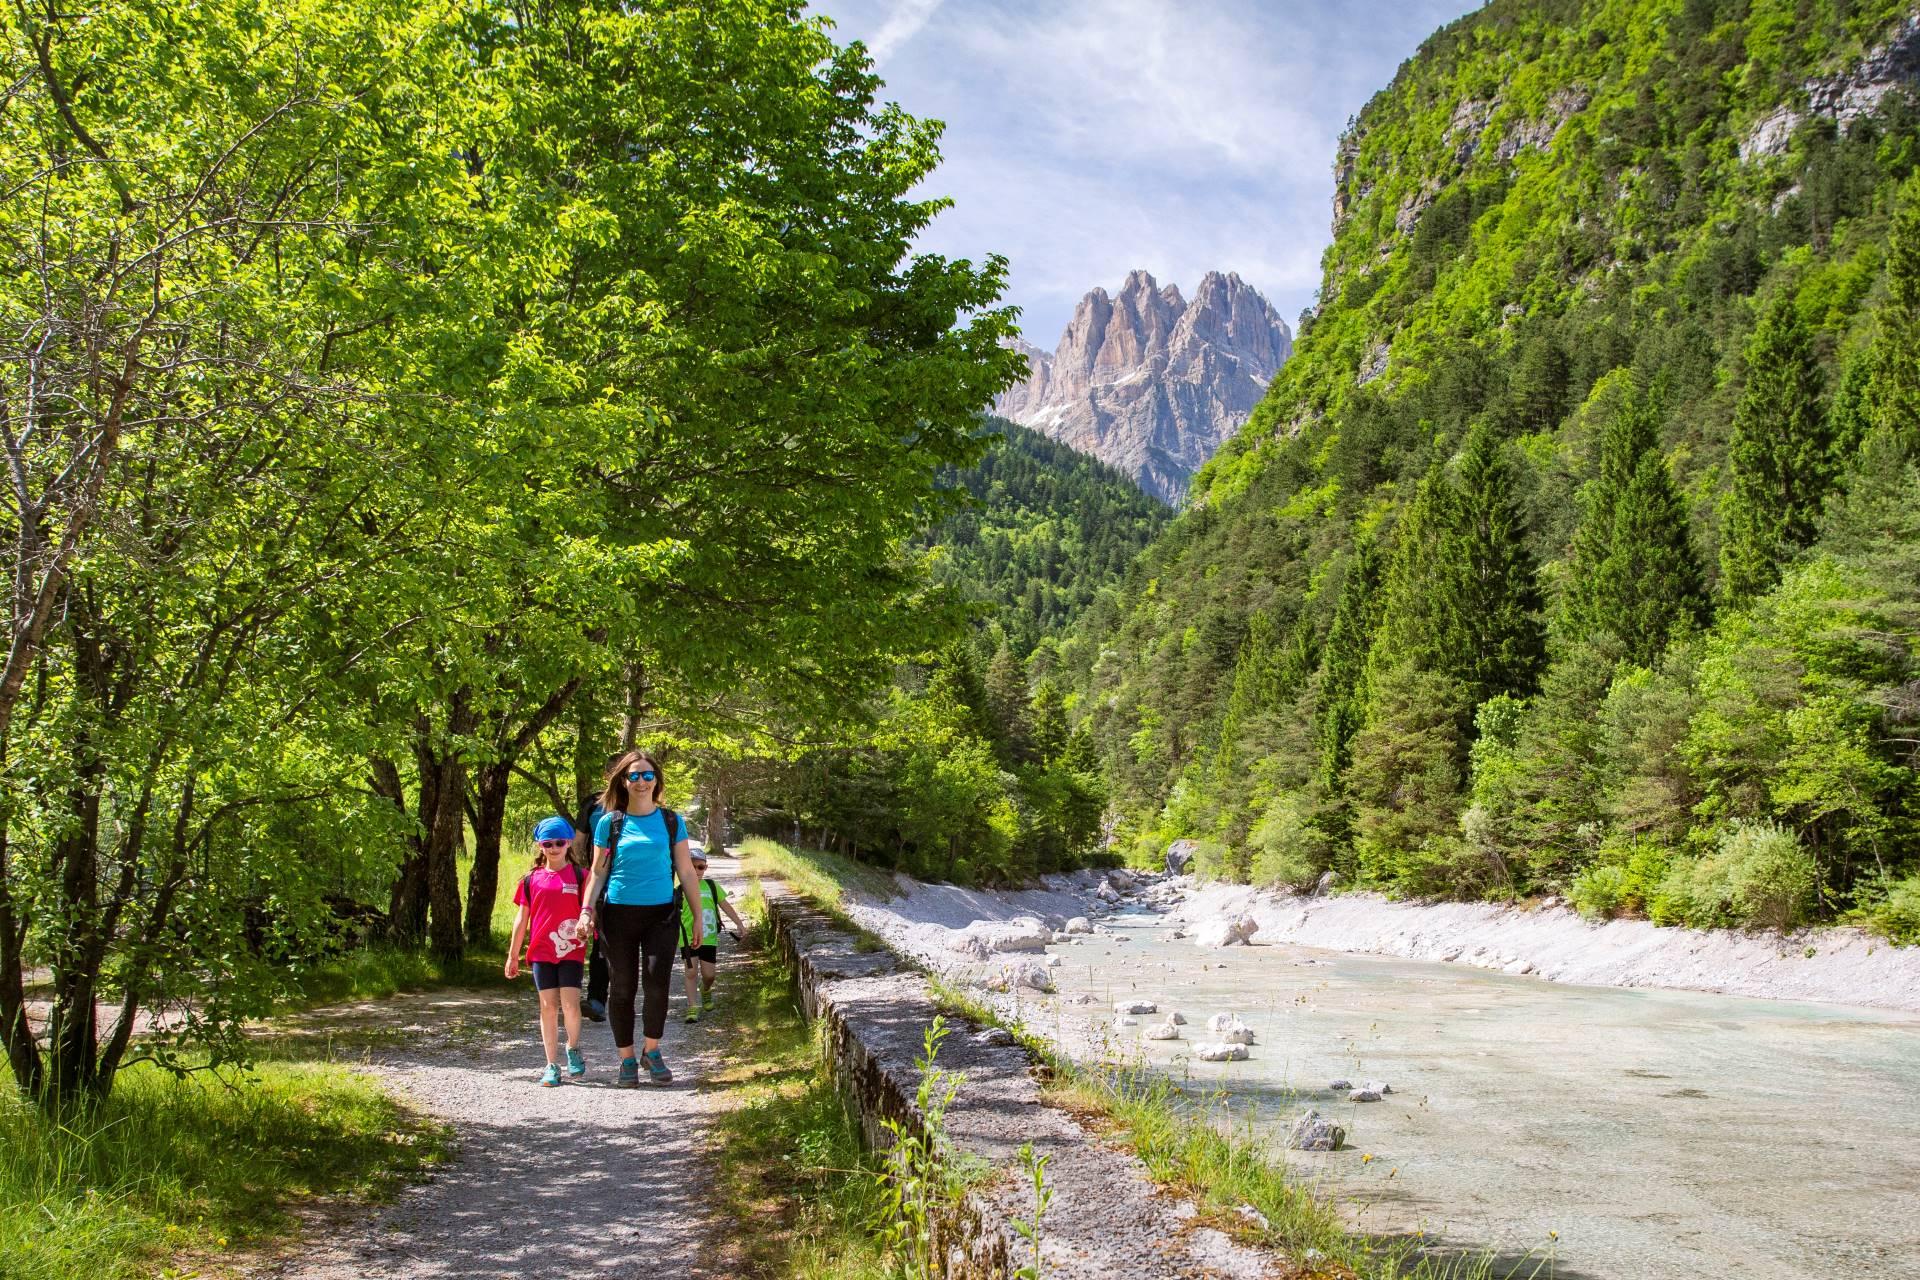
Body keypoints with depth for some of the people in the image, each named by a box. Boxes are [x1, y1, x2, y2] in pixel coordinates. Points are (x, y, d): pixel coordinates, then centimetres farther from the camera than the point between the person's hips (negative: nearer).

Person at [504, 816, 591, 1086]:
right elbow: (522, 919, 11)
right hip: (541, 952, 2)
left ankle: (573, 1048, 18)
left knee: (570, 1005, -9)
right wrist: (513, 955, 12)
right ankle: (552, 1065, 10)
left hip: (571, 950, -2)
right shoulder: (531, 879, 7)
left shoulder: (580, 875, 2)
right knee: (548, 1006, 3)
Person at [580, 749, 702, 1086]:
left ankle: (652, 1050, 10)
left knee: (656, 983, -11)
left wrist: (698, 916, 7)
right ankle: (627, 1059, 18)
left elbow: (686, 871, 9)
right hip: (619, 914, 0)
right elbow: (598, 871, 7)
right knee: (622, 988, 4)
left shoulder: (671, 821, 6)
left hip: (661, 914, 0)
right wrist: (587, 909, -6)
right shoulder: (610, 822, 4)